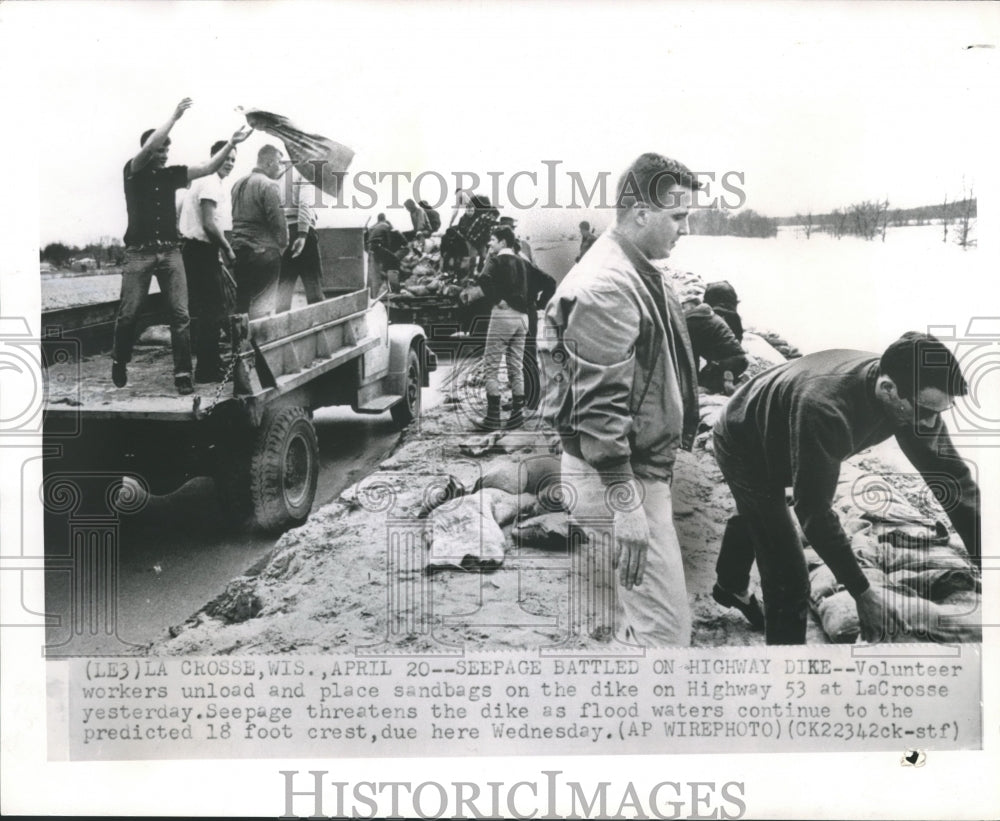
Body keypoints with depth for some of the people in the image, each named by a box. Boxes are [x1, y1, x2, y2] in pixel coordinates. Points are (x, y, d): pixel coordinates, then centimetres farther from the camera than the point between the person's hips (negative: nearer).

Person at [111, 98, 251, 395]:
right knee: (128, 314, 1)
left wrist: (231, 143, -3)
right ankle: (119, 362, 25)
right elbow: (148, 146, -15)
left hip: (170, 251, 3)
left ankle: (183, 373, -5)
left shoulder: (171, 174, 13)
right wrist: (175, 116, -14)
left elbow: (208, 168, 7)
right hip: (139, 252, -3)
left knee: (180, 314, -7)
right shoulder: (133, 172, 2)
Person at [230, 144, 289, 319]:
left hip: (238, 250, 8)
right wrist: (283, 245, -1)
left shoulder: (238, 184, 14)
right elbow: (278, 220, -16)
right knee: (262, 304, -4)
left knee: (240, 302, 11)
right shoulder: (268, 185, -12)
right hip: (264, 252, -8)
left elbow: (238, 216, 16)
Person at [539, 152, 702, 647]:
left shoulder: (639, 273, 14)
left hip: (642, 465, 11)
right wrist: (625, 506, -25)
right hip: (617, 475, -11)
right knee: (666, 628, -7)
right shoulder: (607, 286, -20)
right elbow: (599, 405, -25)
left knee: (645, 619, 20)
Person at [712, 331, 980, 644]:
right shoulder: (825, 409, -47)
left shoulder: (910, 396, -24)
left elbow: (950, 473, -17)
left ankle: (730, 587, 64)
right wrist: (863, 593, -36)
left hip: (772, 445, 8)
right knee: (789, 580, -11)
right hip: (743, 445, -8)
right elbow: (815, 511, -40)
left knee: (754, 520, 35)